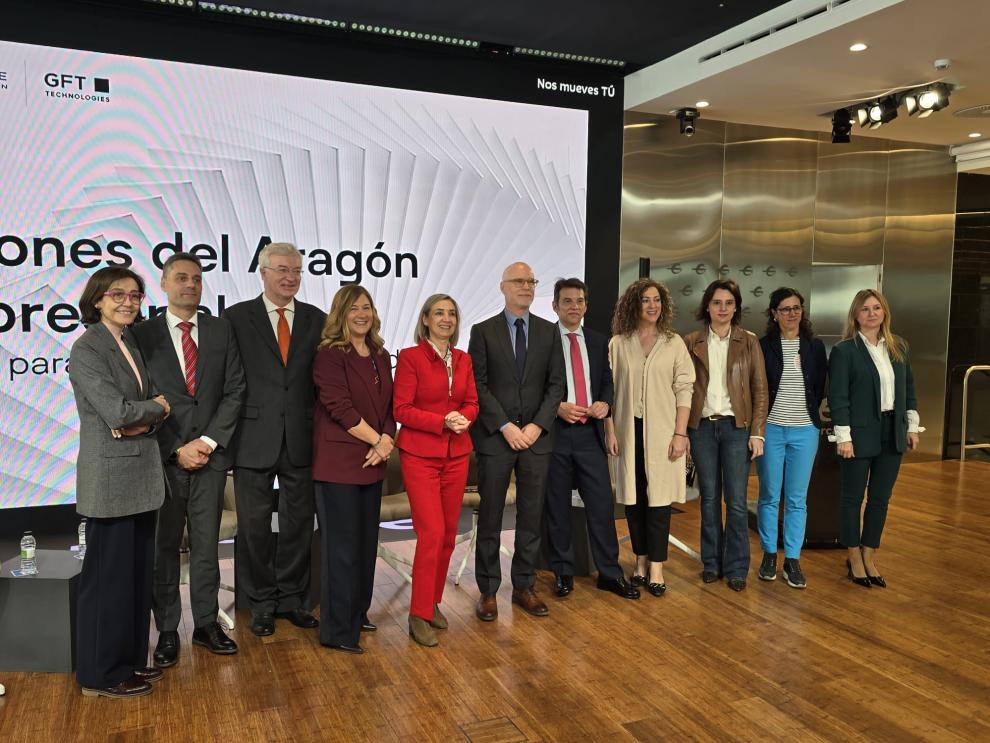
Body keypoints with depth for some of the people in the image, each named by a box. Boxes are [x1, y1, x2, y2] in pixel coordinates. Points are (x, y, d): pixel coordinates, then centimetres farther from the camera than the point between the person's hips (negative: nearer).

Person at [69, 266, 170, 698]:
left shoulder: (129, 344, 13)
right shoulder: (87, 349, -12)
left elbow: (154, 407, 10)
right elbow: (116, 409, -20)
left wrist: (142, 419, -11)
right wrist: (156, 407, -3)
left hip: (140, 475, 8)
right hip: (110, 477, -8)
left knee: (138, 572, 15)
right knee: (109, 575, 3)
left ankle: (130, 659, 28)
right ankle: (101, 674, 17)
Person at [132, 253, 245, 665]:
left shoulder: (221, 330, 6)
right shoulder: (143, 334, 0)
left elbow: (234, 391, 2)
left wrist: (208, 441, -8)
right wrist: (177, 449, -10)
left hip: (210, 452, 2)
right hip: (163, 457, -1)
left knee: (206, 545, 9)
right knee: (163, 546, 8)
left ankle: (206, 624, 22)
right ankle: (167, 630, 21)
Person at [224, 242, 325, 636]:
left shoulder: (316, 319, 6)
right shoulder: (236, 317, 0)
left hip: (301, 438, 2)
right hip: (254, 439, -2)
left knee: (298, 522, 11)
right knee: (254, 525, 8)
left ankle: (291, 598, 26)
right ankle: (261, 602, 24)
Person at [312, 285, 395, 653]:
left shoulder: (381, 356, 12)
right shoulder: (330, 355, -10)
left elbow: (388, 405, 11)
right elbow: (339, 407, -17)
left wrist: (386, 441, -6)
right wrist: (376, 439, -12)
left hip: (373, 461, 7)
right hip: (339, 461, -7)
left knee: (366, 540, 14)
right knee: (342, 545, -2)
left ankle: (357, 613, 29)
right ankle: (338, 630, 7)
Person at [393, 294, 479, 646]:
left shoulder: (463, 359, 9)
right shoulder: (410, 356, -7)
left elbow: (471, 403, 12)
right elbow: (402, 409, -9)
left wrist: (463, 417, -10)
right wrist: (442, 421, -19)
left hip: (457, 455, 6)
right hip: (420, 455, -5)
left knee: (448, 533, 9)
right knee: (432, 533, -10)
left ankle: (433, 602, 26)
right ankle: (419, 615, 3)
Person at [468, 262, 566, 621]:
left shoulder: (549, 331, 8)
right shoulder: (483, 331, 1)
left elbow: (557, 384, 4)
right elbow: (478, 386, -4)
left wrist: (537, 425, -8)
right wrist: (505, 426, -12)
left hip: (536, 435, 2)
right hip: (495, 437, -2)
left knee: (531, 517, 8)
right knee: (490, 518, 4)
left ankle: (524, 586, 21)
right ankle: (488, 591, 16)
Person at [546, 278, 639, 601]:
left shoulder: (598, 342, 11)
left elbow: (608, 381, 15)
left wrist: (605, 403, -5)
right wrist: (557, 407, -16)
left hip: (590, 432, 3)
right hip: (555, 431, -3)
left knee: (602, 504, 3)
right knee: (557, 507, 7)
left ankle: (609, 573, 14)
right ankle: (563, 573, 20)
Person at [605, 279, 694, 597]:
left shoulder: (674, 343, 3)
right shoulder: (618, 344, 3)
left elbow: (684, 390, 0)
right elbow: (608, 390, 3)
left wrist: (680, 433, -7)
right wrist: (610, 431, -2)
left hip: (662, 431, -1)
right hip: (628, 430, 1)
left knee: (658, 498, 2)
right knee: (633, 498, 8)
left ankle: (656, 566, 10)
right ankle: (641, 560, 22)